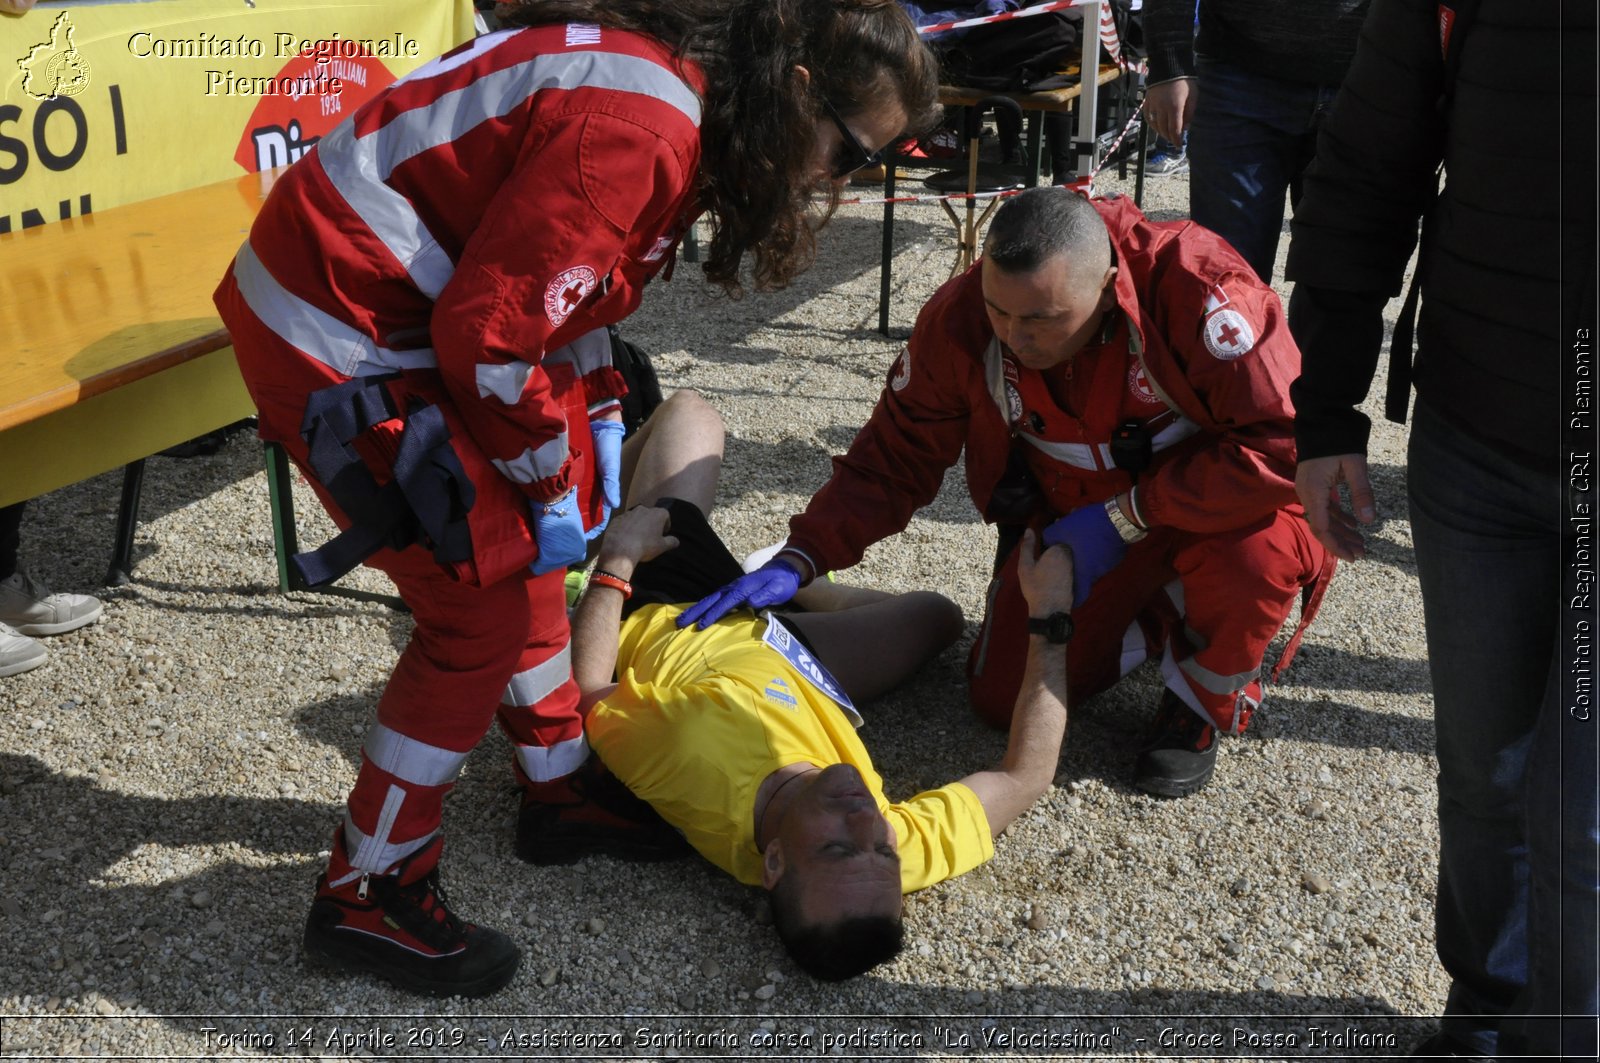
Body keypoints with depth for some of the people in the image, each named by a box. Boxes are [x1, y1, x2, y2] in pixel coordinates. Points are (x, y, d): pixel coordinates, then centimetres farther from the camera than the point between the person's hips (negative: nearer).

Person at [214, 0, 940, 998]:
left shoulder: (673, 86, 6)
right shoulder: (632, 130, -26)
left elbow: (551, 278, 16)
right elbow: (488, 333, -26)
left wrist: (598, 433, 10)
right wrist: (551, 486, -12)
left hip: (404, 305, 10)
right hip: (338, 333, -10)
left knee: (524, 556, 16)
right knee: (480, 607, -5)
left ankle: (561, 791, 34)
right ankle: (366, 897, 11)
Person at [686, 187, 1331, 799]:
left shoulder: (1200, 290, -34)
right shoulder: (961, 320, -20)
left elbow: (1279, 447, -35)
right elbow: (894, 458, -11)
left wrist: (1123, 517, -31)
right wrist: (796, 563, -24)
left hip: (1212, 504, -3)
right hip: (1071, 515, 4)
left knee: (1251, 556, -38)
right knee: (1004, 698, -6)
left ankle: (1204, 702, -2)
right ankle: (1161, 621, 21)